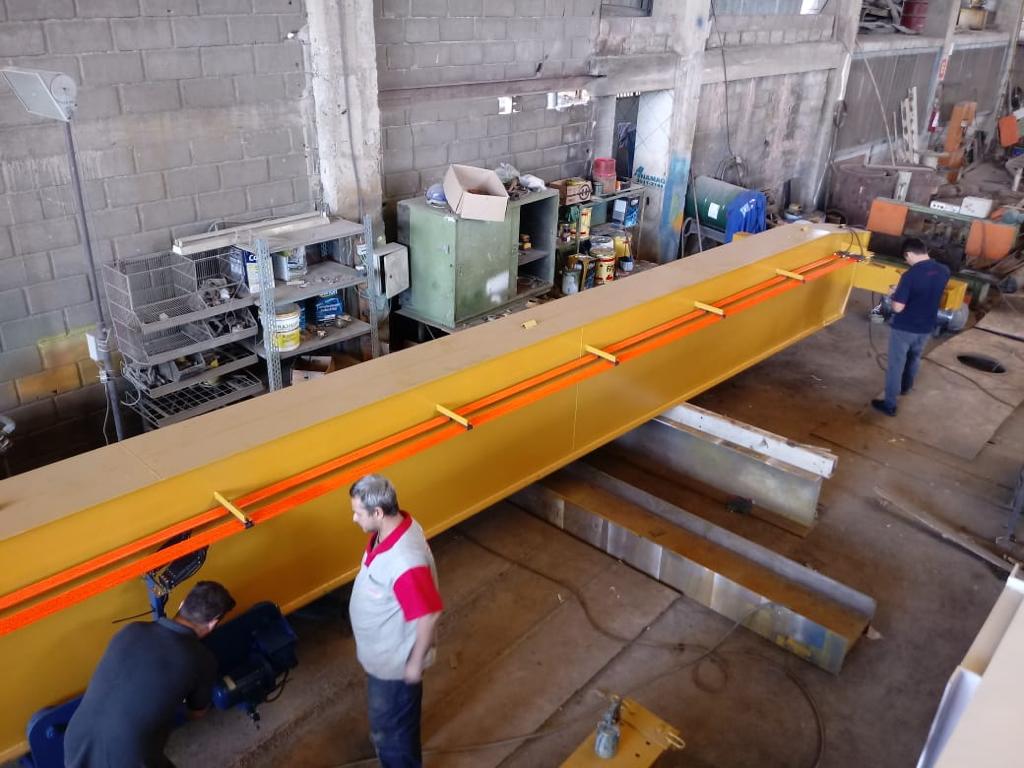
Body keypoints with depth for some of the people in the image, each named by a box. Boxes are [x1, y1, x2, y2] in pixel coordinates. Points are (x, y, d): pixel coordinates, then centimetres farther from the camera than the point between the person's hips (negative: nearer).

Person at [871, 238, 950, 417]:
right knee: (914, 358, 29)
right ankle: (905, 387, 51)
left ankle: (889, 404, 14)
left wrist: (895, 294, -5)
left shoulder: (910, 276, -26)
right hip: (926, 327, 6)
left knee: (896, 365, 7)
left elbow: (897, 307, -25)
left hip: (904, 328, -6)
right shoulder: (943, 271, -6)